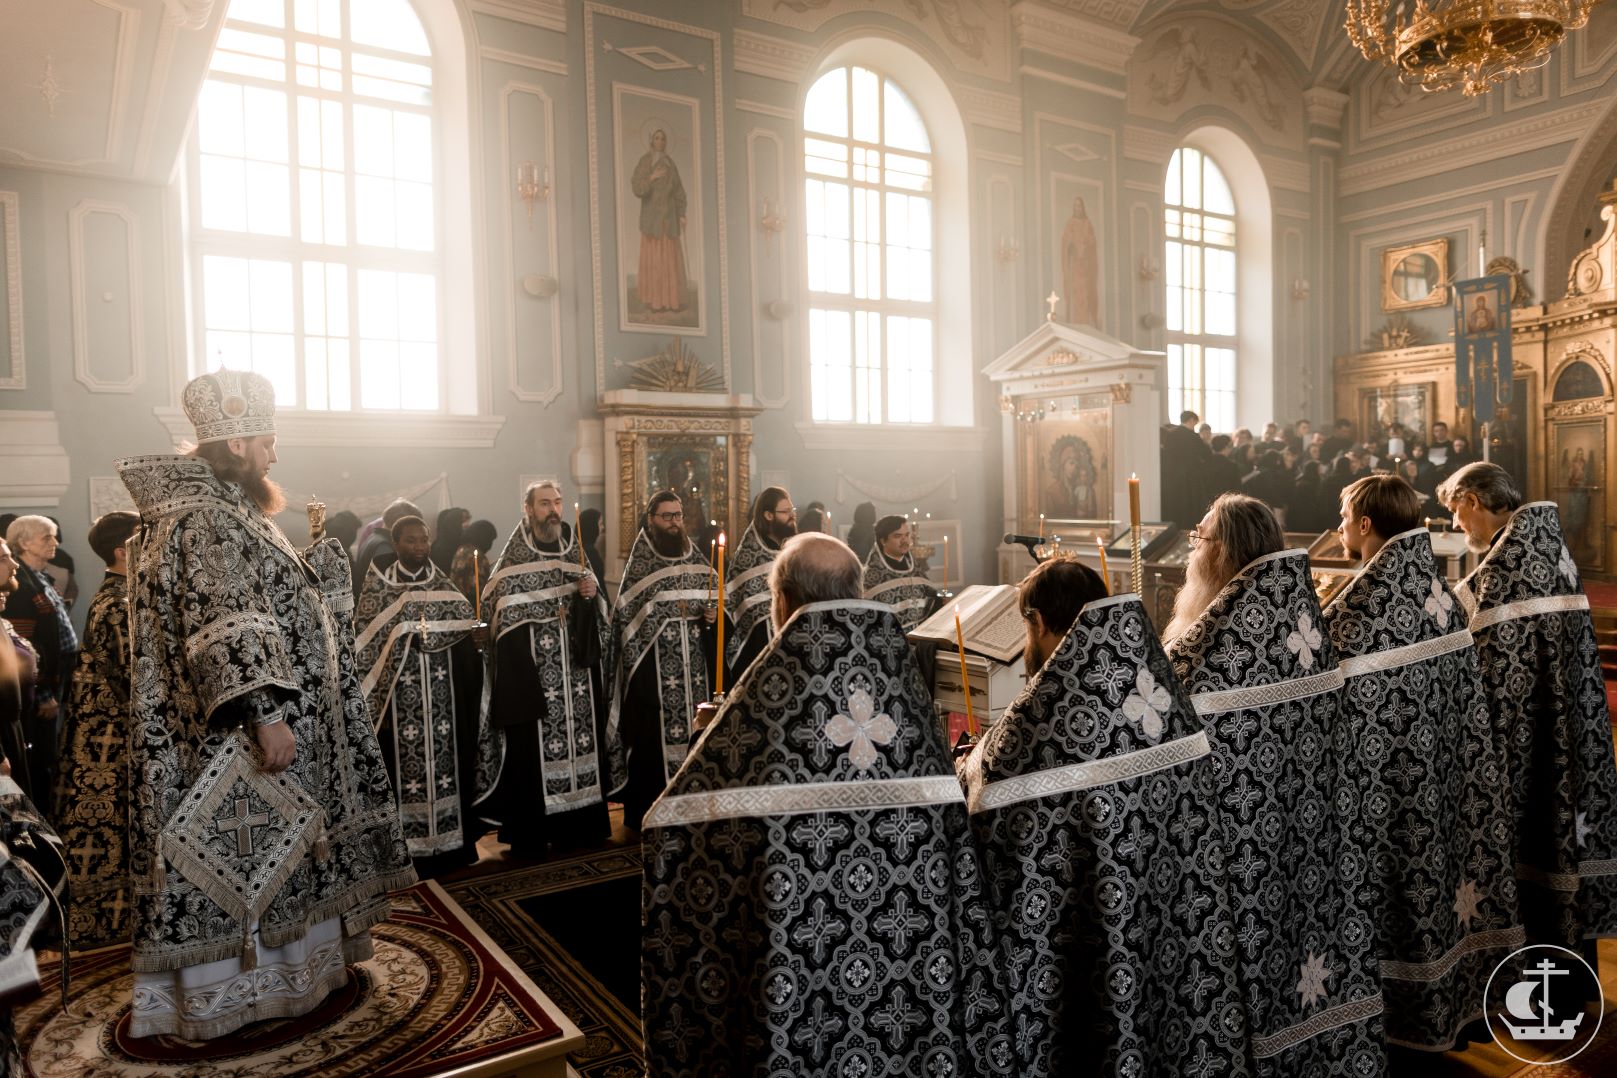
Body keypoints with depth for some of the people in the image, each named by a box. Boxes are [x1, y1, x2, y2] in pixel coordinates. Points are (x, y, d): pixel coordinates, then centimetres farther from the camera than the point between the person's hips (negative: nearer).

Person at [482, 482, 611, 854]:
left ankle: (580, 822, 18)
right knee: (532, 746, -2)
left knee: (582, 736, 5)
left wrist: (591, 593, -8)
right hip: (531, 671, -4)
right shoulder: (513, 558, -2)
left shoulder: (574, 550, 10)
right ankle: (528, 833, 9)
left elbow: (597, 611, 13)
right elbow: (497, 614, -5)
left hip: (577, 668, 4)